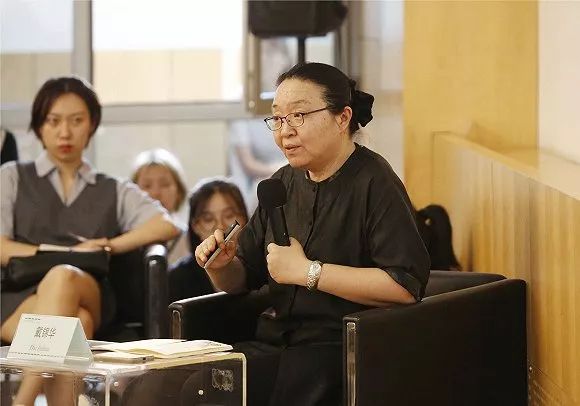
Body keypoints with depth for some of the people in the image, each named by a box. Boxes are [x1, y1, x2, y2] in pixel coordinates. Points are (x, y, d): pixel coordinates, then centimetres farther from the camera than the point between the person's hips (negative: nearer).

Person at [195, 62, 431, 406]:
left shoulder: (374, 182, -7)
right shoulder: (284, 183, 15)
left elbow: (407, 286, -20)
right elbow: (240, 281, 23)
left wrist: (307, 272, -16)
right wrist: (222, 266, -1)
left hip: (340, 348, -6)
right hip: (274, 342, 6)